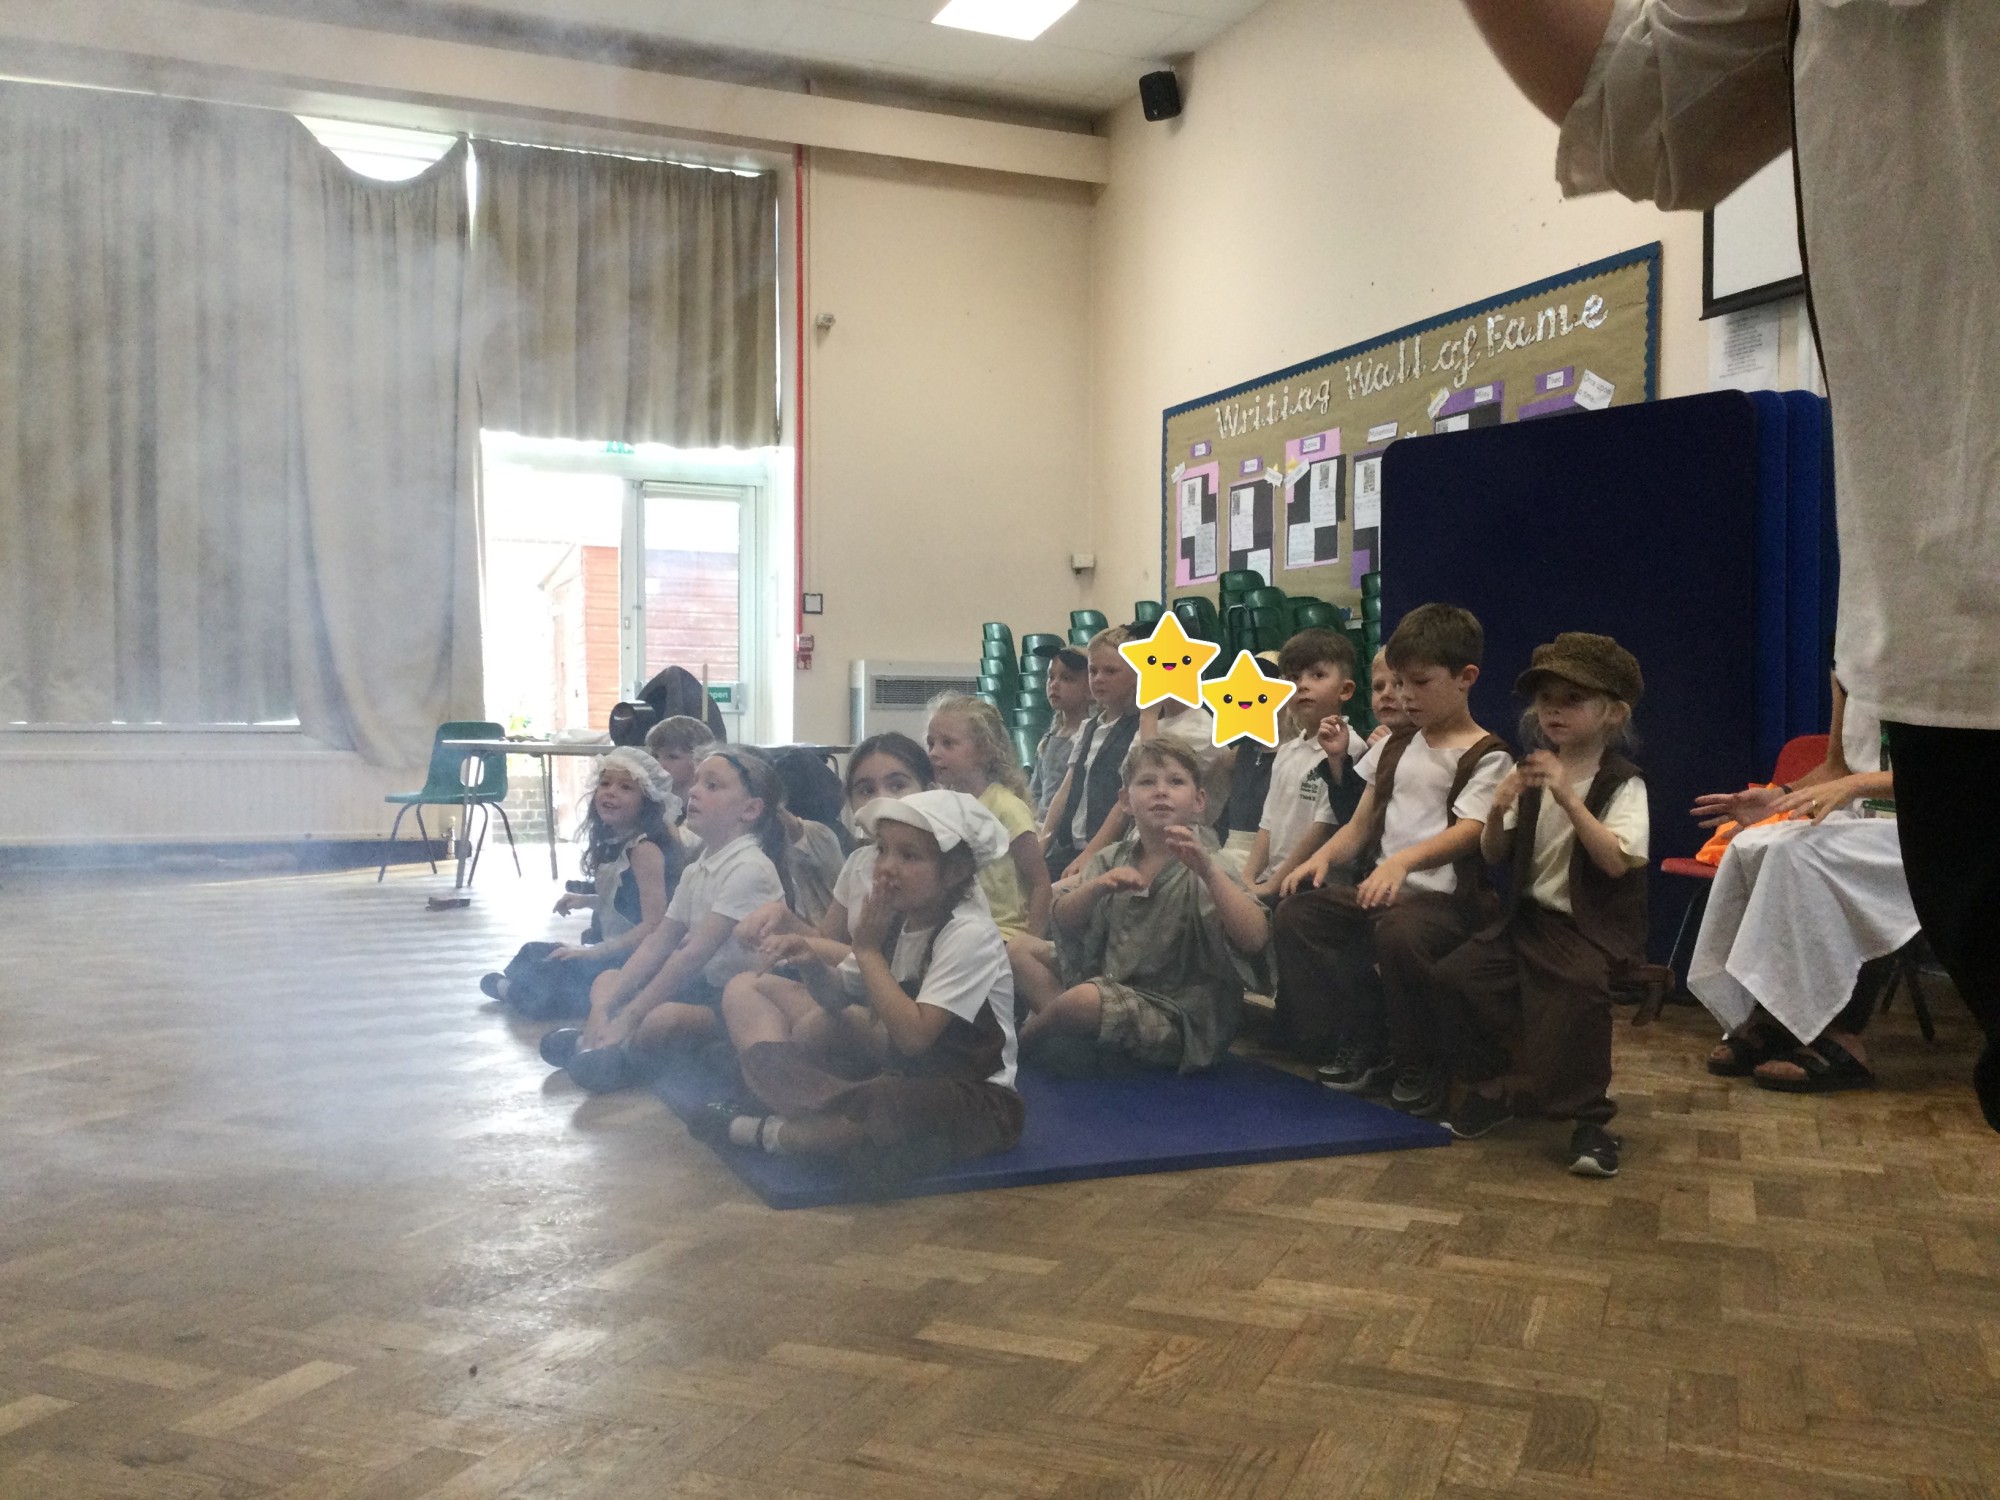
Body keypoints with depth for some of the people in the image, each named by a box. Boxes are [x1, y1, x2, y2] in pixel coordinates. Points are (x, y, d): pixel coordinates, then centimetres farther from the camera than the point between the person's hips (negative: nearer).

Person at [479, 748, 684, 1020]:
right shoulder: (614, 844, 8)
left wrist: (592, 951, -22)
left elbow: (654, 924, -26)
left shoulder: (645, 850, -21)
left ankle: (513, 991, 18)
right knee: (534, 953, 15)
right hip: (611, 952, 10)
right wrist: (586, 901, 9)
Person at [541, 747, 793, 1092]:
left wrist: (628, 1017, -21)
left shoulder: (750, 868, -19)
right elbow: (656, 945, 9)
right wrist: (604, 1009, -2)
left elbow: (695, 954, -22)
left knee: (662, 1018, -33)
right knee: (606, 981, 13)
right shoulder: (696, 870, 10)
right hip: (706, 985, 10)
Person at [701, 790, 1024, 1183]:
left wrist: (868, 949, -20)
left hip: (970, 1099, -7)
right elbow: (840, 996, 11)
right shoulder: (896, 919, 3)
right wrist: (814, 966, -12)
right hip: (899, 1074, 7)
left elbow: (913, 1036, -28)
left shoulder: (968, 935, -20)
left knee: (888, 1103, -43)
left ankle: (764, 1132, -20)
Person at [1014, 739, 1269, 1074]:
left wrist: (1209, 871, -36)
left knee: (1083, 1000, -31)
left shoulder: (1203, 871, -11)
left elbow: (1254, 940, -26)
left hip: (1180, 1017, -6)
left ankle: (1023, 1039, 0)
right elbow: (1064, 922, -2)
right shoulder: (1112, 860, 6)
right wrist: (1097, 887, -22)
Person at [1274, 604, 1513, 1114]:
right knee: (1296, 913, -16)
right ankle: (1363, 1041, -2)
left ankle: (1420, 1069, -14)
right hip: (1381, 892, 7)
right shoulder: (1395, 747, 18)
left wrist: (1405, 859, -38)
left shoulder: (1487, 757, -3)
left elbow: (1467, 832, -19)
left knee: (1398, 932, -38)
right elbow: (1361, 825, 17)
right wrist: (1325, 855, -5)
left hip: (1448, 897, -7)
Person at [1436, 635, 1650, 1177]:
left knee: (1578, 986, -35)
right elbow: (1494, 856, 10)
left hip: (1595, 928, -5)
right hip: (1531, 917, 6)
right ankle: (1498, 1082, 8)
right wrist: (1498, 812, -11)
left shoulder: (1623, 784, -5)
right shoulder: (1534, 775, 11)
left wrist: (1569, 797, -28)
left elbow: (1616, 861, -21)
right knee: (1457, 974, -15)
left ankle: (1588, 1118, -15)